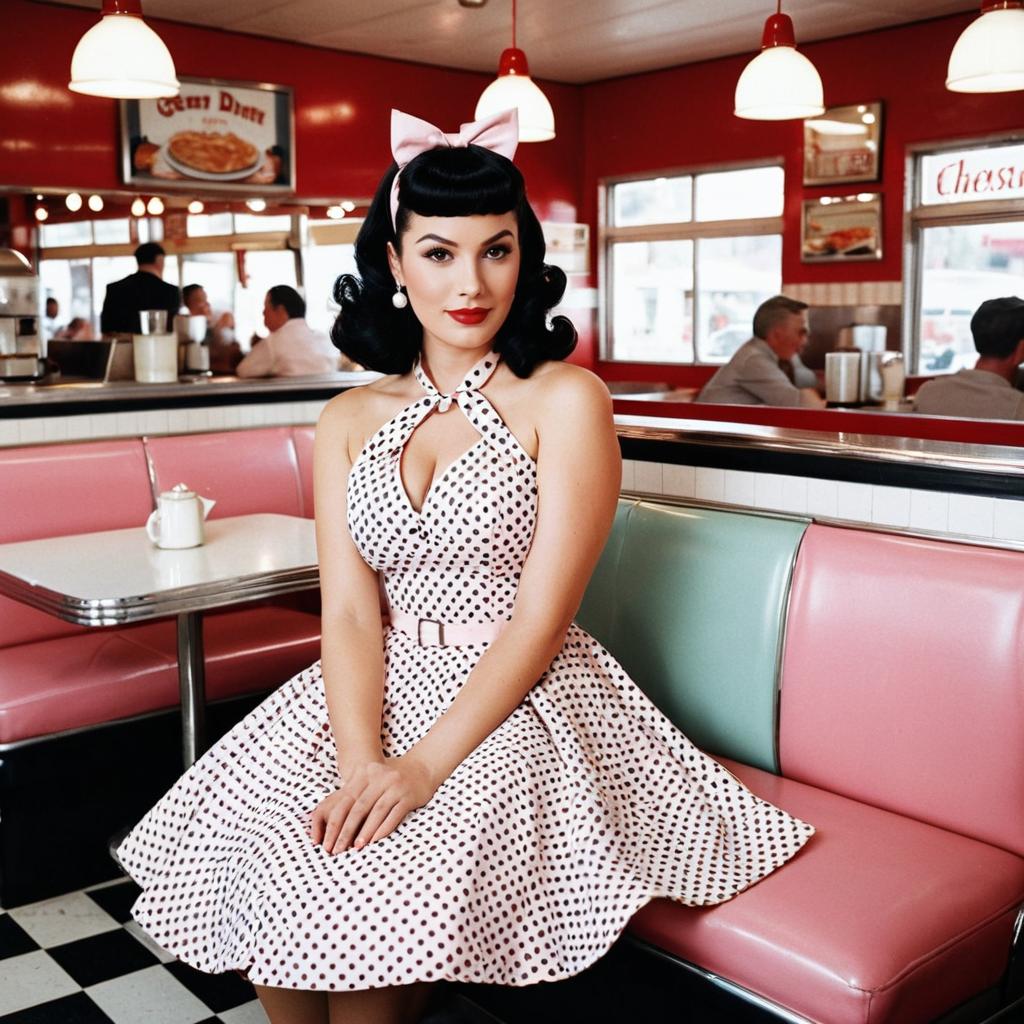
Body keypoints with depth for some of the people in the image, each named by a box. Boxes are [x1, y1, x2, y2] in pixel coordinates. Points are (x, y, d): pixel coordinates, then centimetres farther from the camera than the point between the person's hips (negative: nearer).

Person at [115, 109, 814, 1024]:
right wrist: (360, 760, -19)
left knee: (373, 892, -25)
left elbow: (541, 618, -12)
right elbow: (349, 611, -2)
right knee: (234, 841, -17)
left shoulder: (566, 400, -7)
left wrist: (425, 764, -21)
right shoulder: (349, 420, 6)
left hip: (523, 699, -4)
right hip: (381, 691, 5)